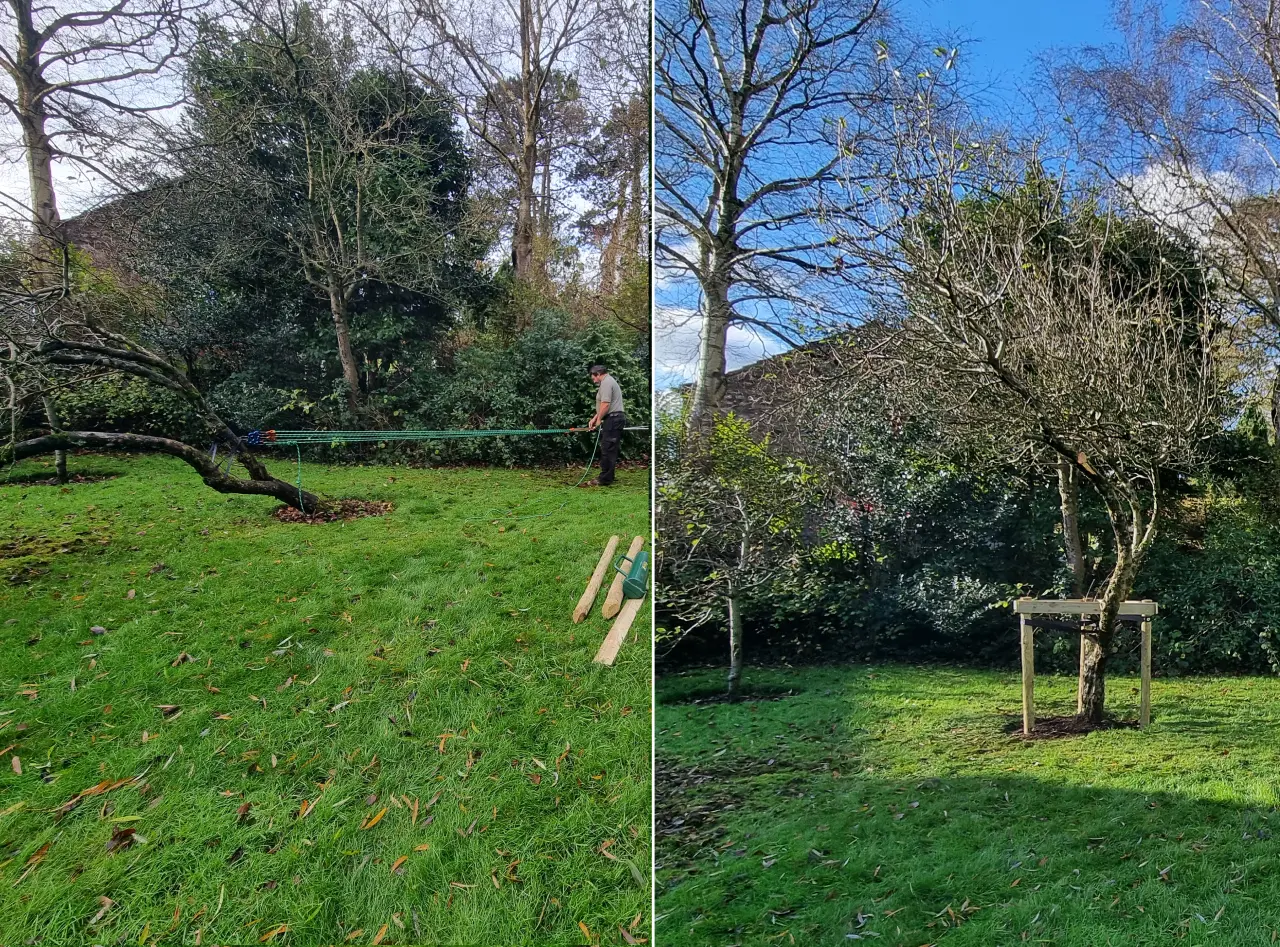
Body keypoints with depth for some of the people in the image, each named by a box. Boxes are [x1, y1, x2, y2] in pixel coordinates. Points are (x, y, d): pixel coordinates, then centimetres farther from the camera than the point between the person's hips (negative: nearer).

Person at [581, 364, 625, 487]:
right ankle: (608, 476, 18)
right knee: (611, 450, 13)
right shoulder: (610, 381, 23)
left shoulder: (606, 382, -11)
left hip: (612, 419, -11)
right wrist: (594, 418, 20)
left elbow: (605, 404, -20)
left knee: (607, 450, -9)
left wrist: (598, 420, -9)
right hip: (616, 419, 11)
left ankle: (604, 479, -9)